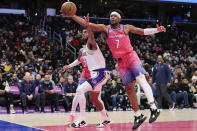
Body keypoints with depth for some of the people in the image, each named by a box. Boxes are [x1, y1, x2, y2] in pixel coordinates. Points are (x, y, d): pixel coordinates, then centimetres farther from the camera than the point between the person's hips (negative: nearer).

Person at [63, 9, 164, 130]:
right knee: (129, 88, 3)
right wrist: (72, 16, -11)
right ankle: (138, 116, 10)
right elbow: (86, 24, -3)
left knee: (141, 79, -22)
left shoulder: (126, 28, 2)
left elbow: (143, 31, 9)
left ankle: (154, 109, -22)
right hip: (121, 62, 3)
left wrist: (157, 30, -5)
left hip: (131, 56, -3)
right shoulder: (105, 29, 4)